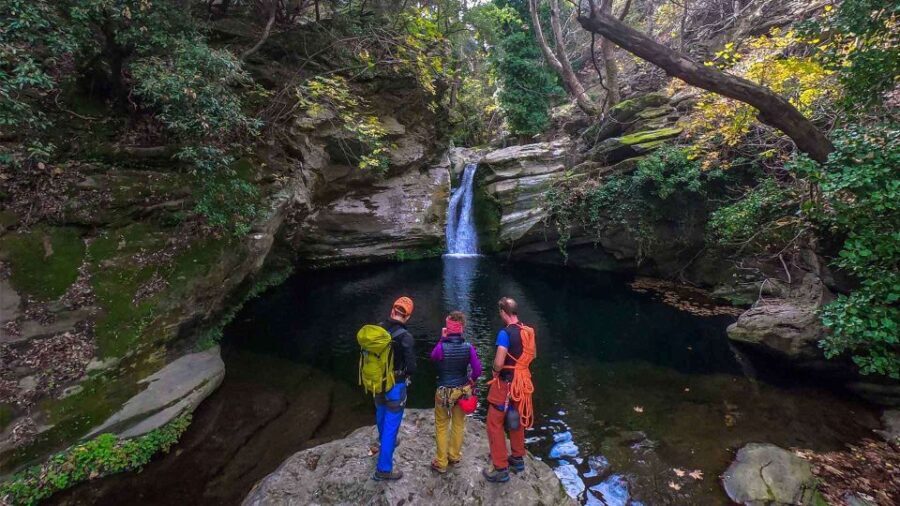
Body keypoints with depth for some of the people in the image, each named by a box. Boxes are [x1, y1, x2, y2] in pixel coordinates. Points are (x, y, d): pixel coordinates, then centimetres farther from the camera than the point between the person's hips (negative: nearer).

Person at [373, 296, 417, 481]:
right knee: (391, 425, 6)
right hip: (395, 386, -6)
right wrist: (406, 375, -1)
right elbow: (411, 367, -23)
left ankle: (384, 442, 56)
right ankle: (383, 469, 16)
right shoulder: (405, 337, -26)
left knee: (381, 414, 29)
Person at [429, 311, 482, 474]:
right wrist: (471, 381, 9)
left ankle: (441, 462, 24)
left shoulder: (442, 347, -22)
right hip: (463, 390, 3)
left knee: (441, 426, 15)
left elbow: (433, 357, 1)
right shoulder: (468, 347, -15)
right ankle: (454, 457, 37)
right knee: (458, 424, 21)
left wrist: (442, 339, -2)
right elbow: (477, 370, -11)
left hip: (444, 391, -3)